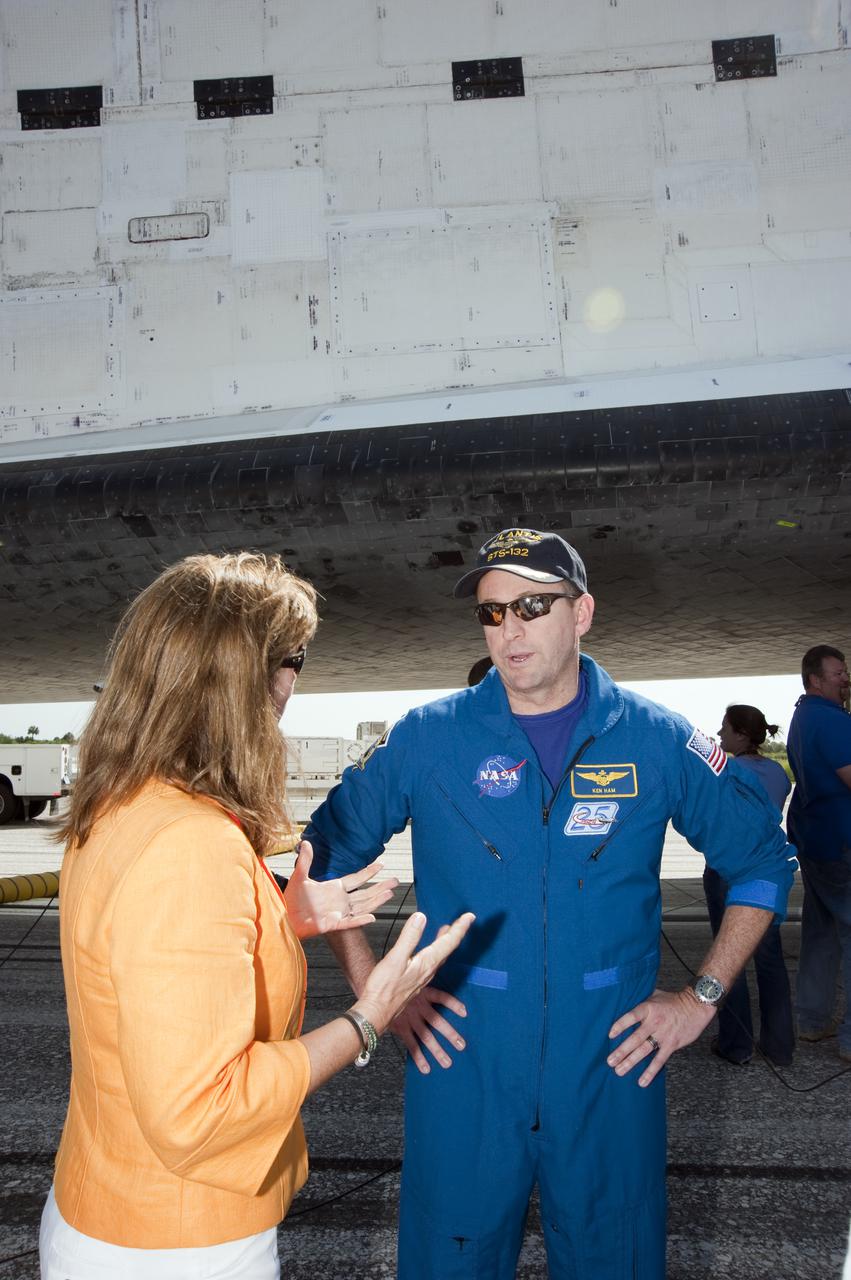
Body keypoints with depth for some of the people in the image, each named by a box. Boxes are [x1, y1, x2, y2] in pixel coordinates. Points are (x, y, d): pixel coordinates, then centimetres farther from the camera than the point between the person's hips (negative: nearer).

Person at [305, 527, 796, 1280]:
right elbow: (327, 855, 4)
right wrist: (374, 991, -2)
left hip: (612, 1070, 1)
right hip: (463, 1073, 0)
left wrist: (704, 996, 1)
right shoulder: (428, 738, -6)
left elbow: (762, 860, 6)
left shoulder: (655, 739, -5)